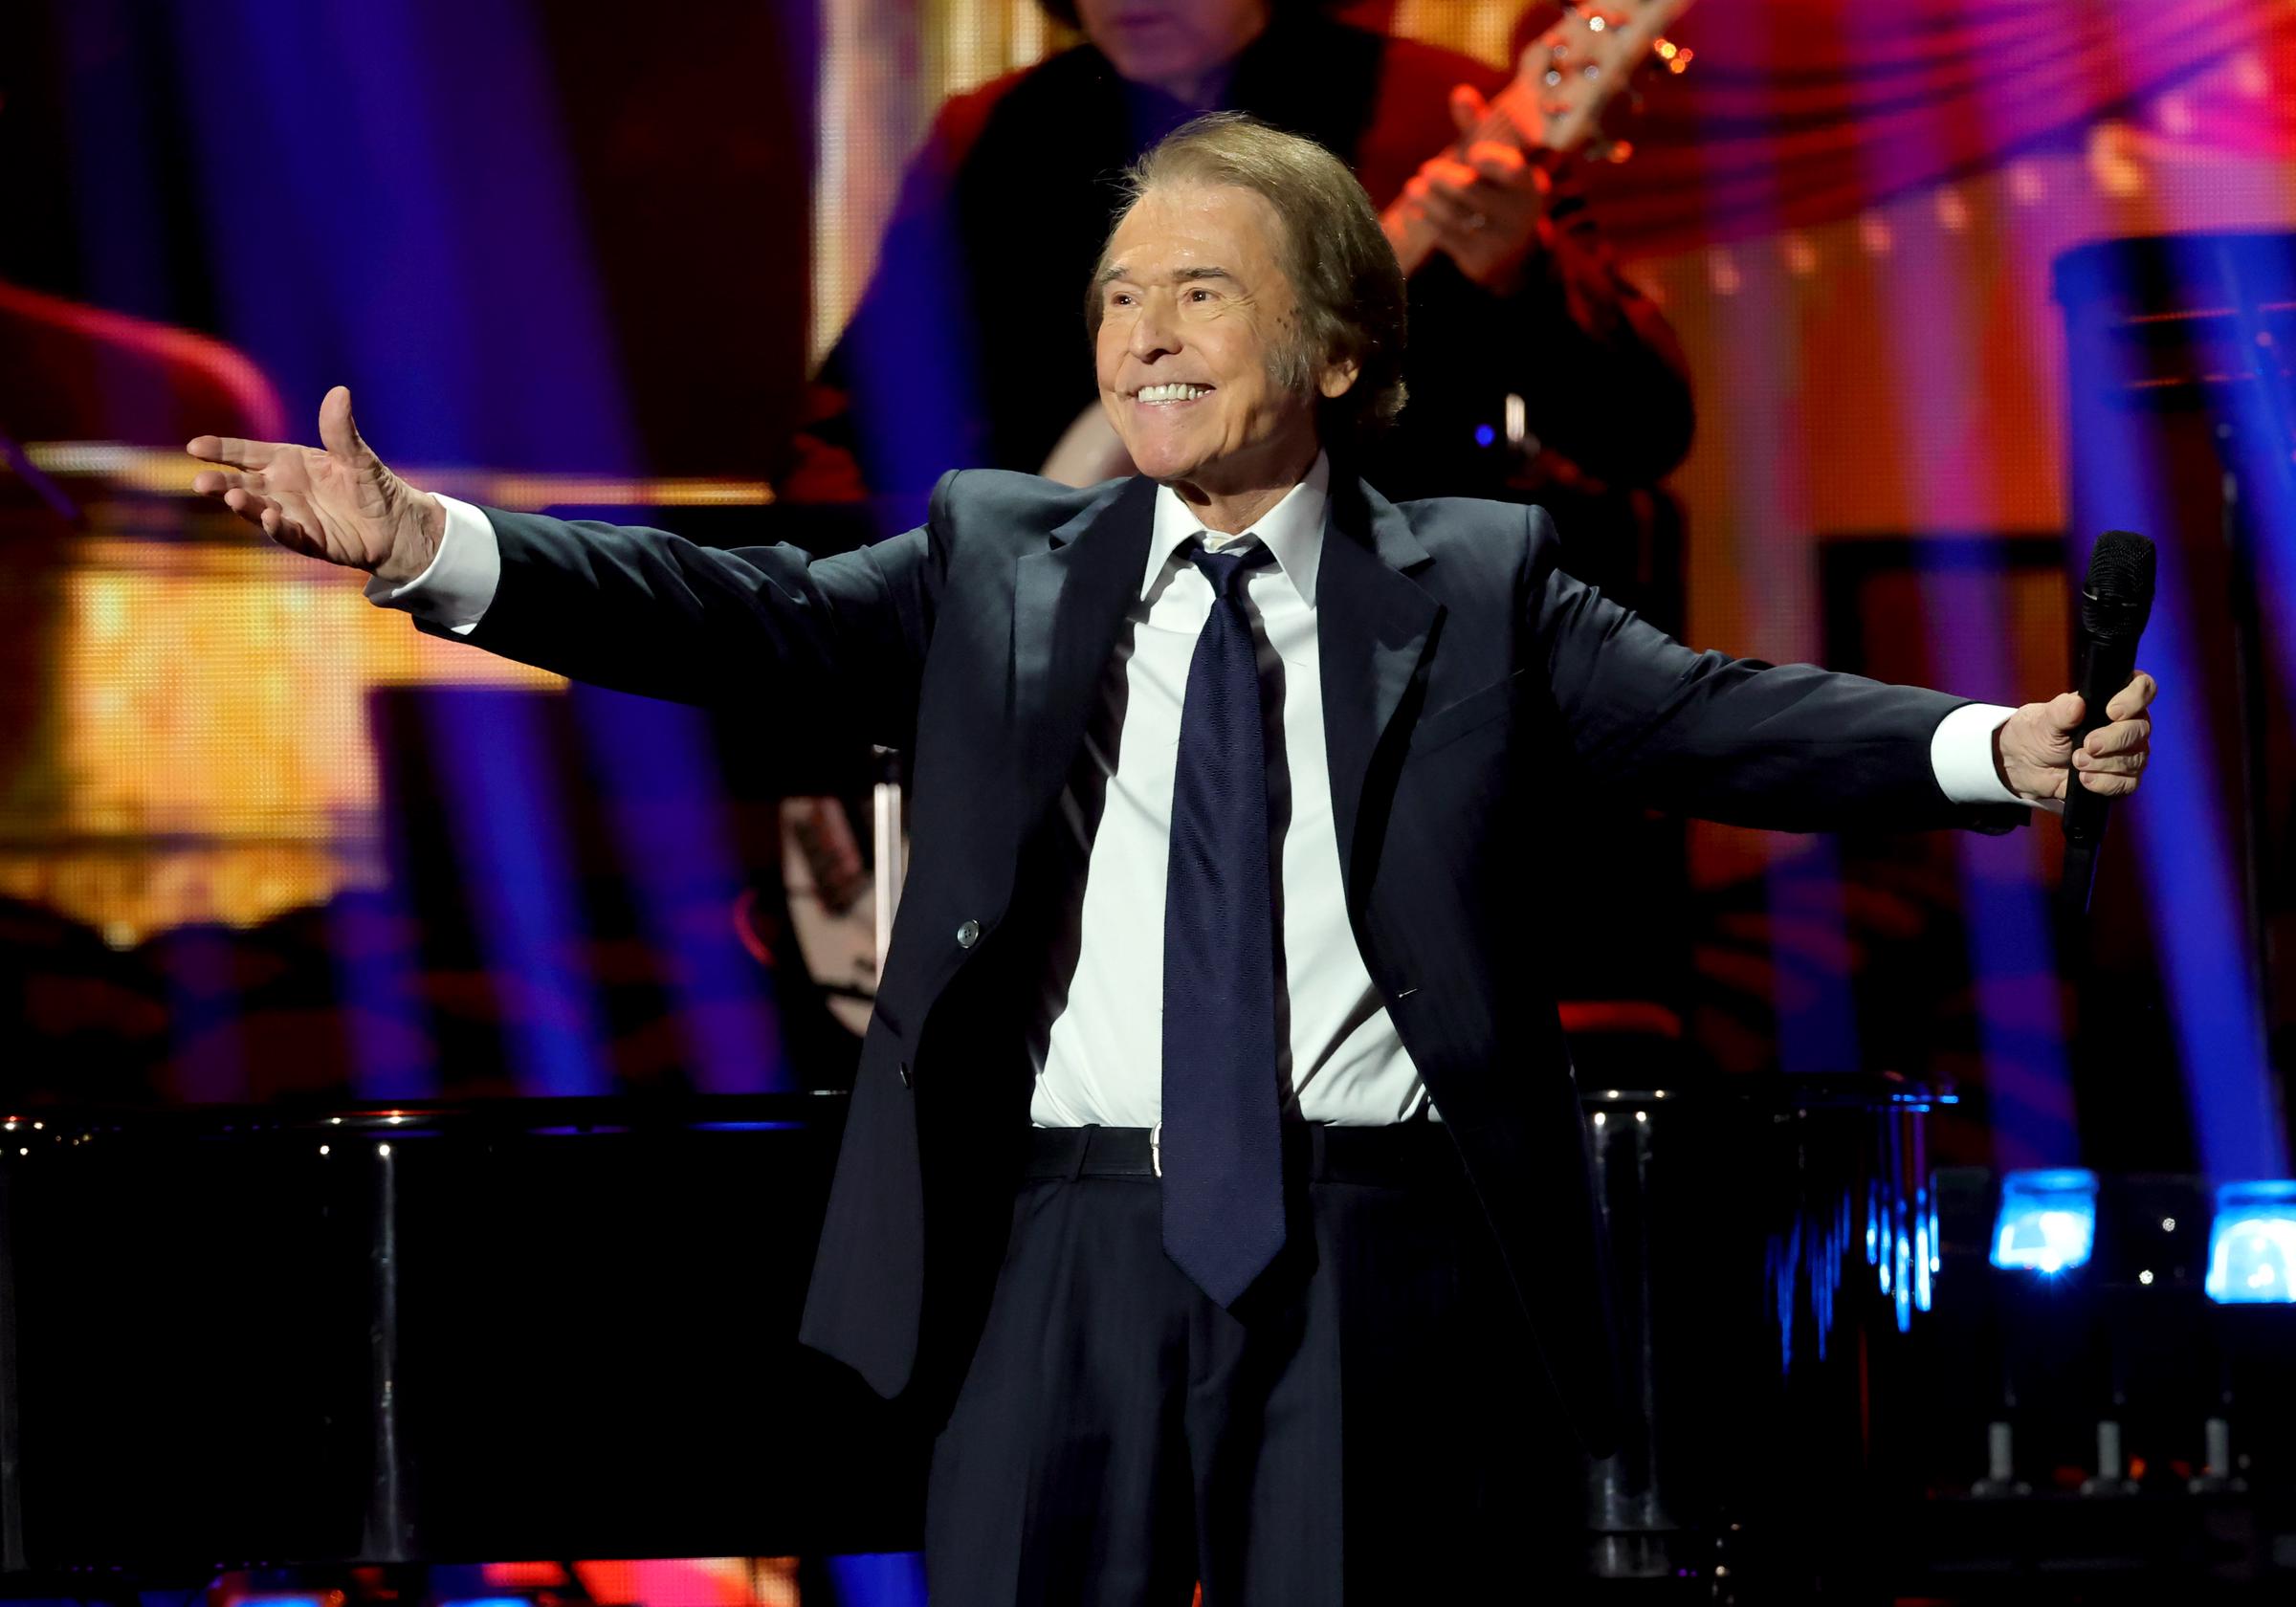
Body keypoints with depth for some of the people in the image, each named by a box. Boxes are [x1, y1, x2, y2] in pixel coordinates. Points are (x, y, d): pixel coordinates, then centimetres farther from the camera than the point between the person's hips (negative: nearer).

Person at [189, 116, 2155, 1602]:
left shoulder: (1474, 586, 8)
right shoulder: (994, 568, 12)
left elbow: (1711, 716, -3)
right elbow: (746, 618, 1)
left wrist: (1992, 748, -21)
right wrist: (431, 547, -14)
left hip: (1383, 1269, -1)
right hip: (1077, 1253, 1)